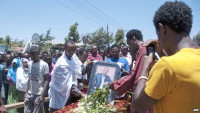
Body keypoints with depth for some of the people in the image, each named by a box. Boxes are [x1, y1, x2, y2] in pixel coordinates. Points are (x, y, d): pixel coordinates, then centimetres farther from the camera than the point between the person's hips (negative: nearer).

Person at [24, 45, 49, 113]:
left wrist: (42, 95, -15)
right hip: (29, 94, 5)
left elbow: (46, 80, -9)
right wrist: (26, 92, 11)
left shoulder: (44, 64, -10)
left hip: (39, 95, -5)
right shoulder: (29, 64, 8)